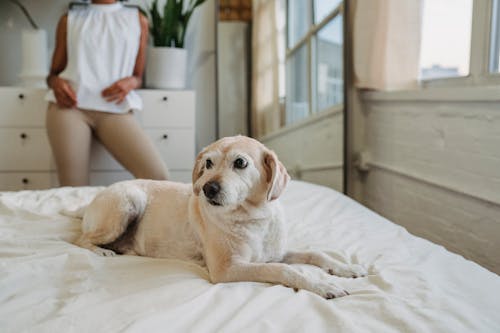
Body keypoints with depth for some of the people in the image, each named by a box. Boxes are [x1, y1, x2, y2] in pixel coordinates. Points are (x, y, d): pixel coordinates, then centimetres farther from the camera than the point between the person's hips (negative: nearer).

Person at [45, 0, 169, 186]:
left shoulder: (138, 20, 20)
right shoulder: (69, 19, 20)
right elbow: (54, 72, 22)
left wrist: (130, 82, -3)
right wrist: (56, 82, -3)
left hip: (115, 110, 0)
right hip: (70, 105, 0)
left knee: (157, 176, -22)